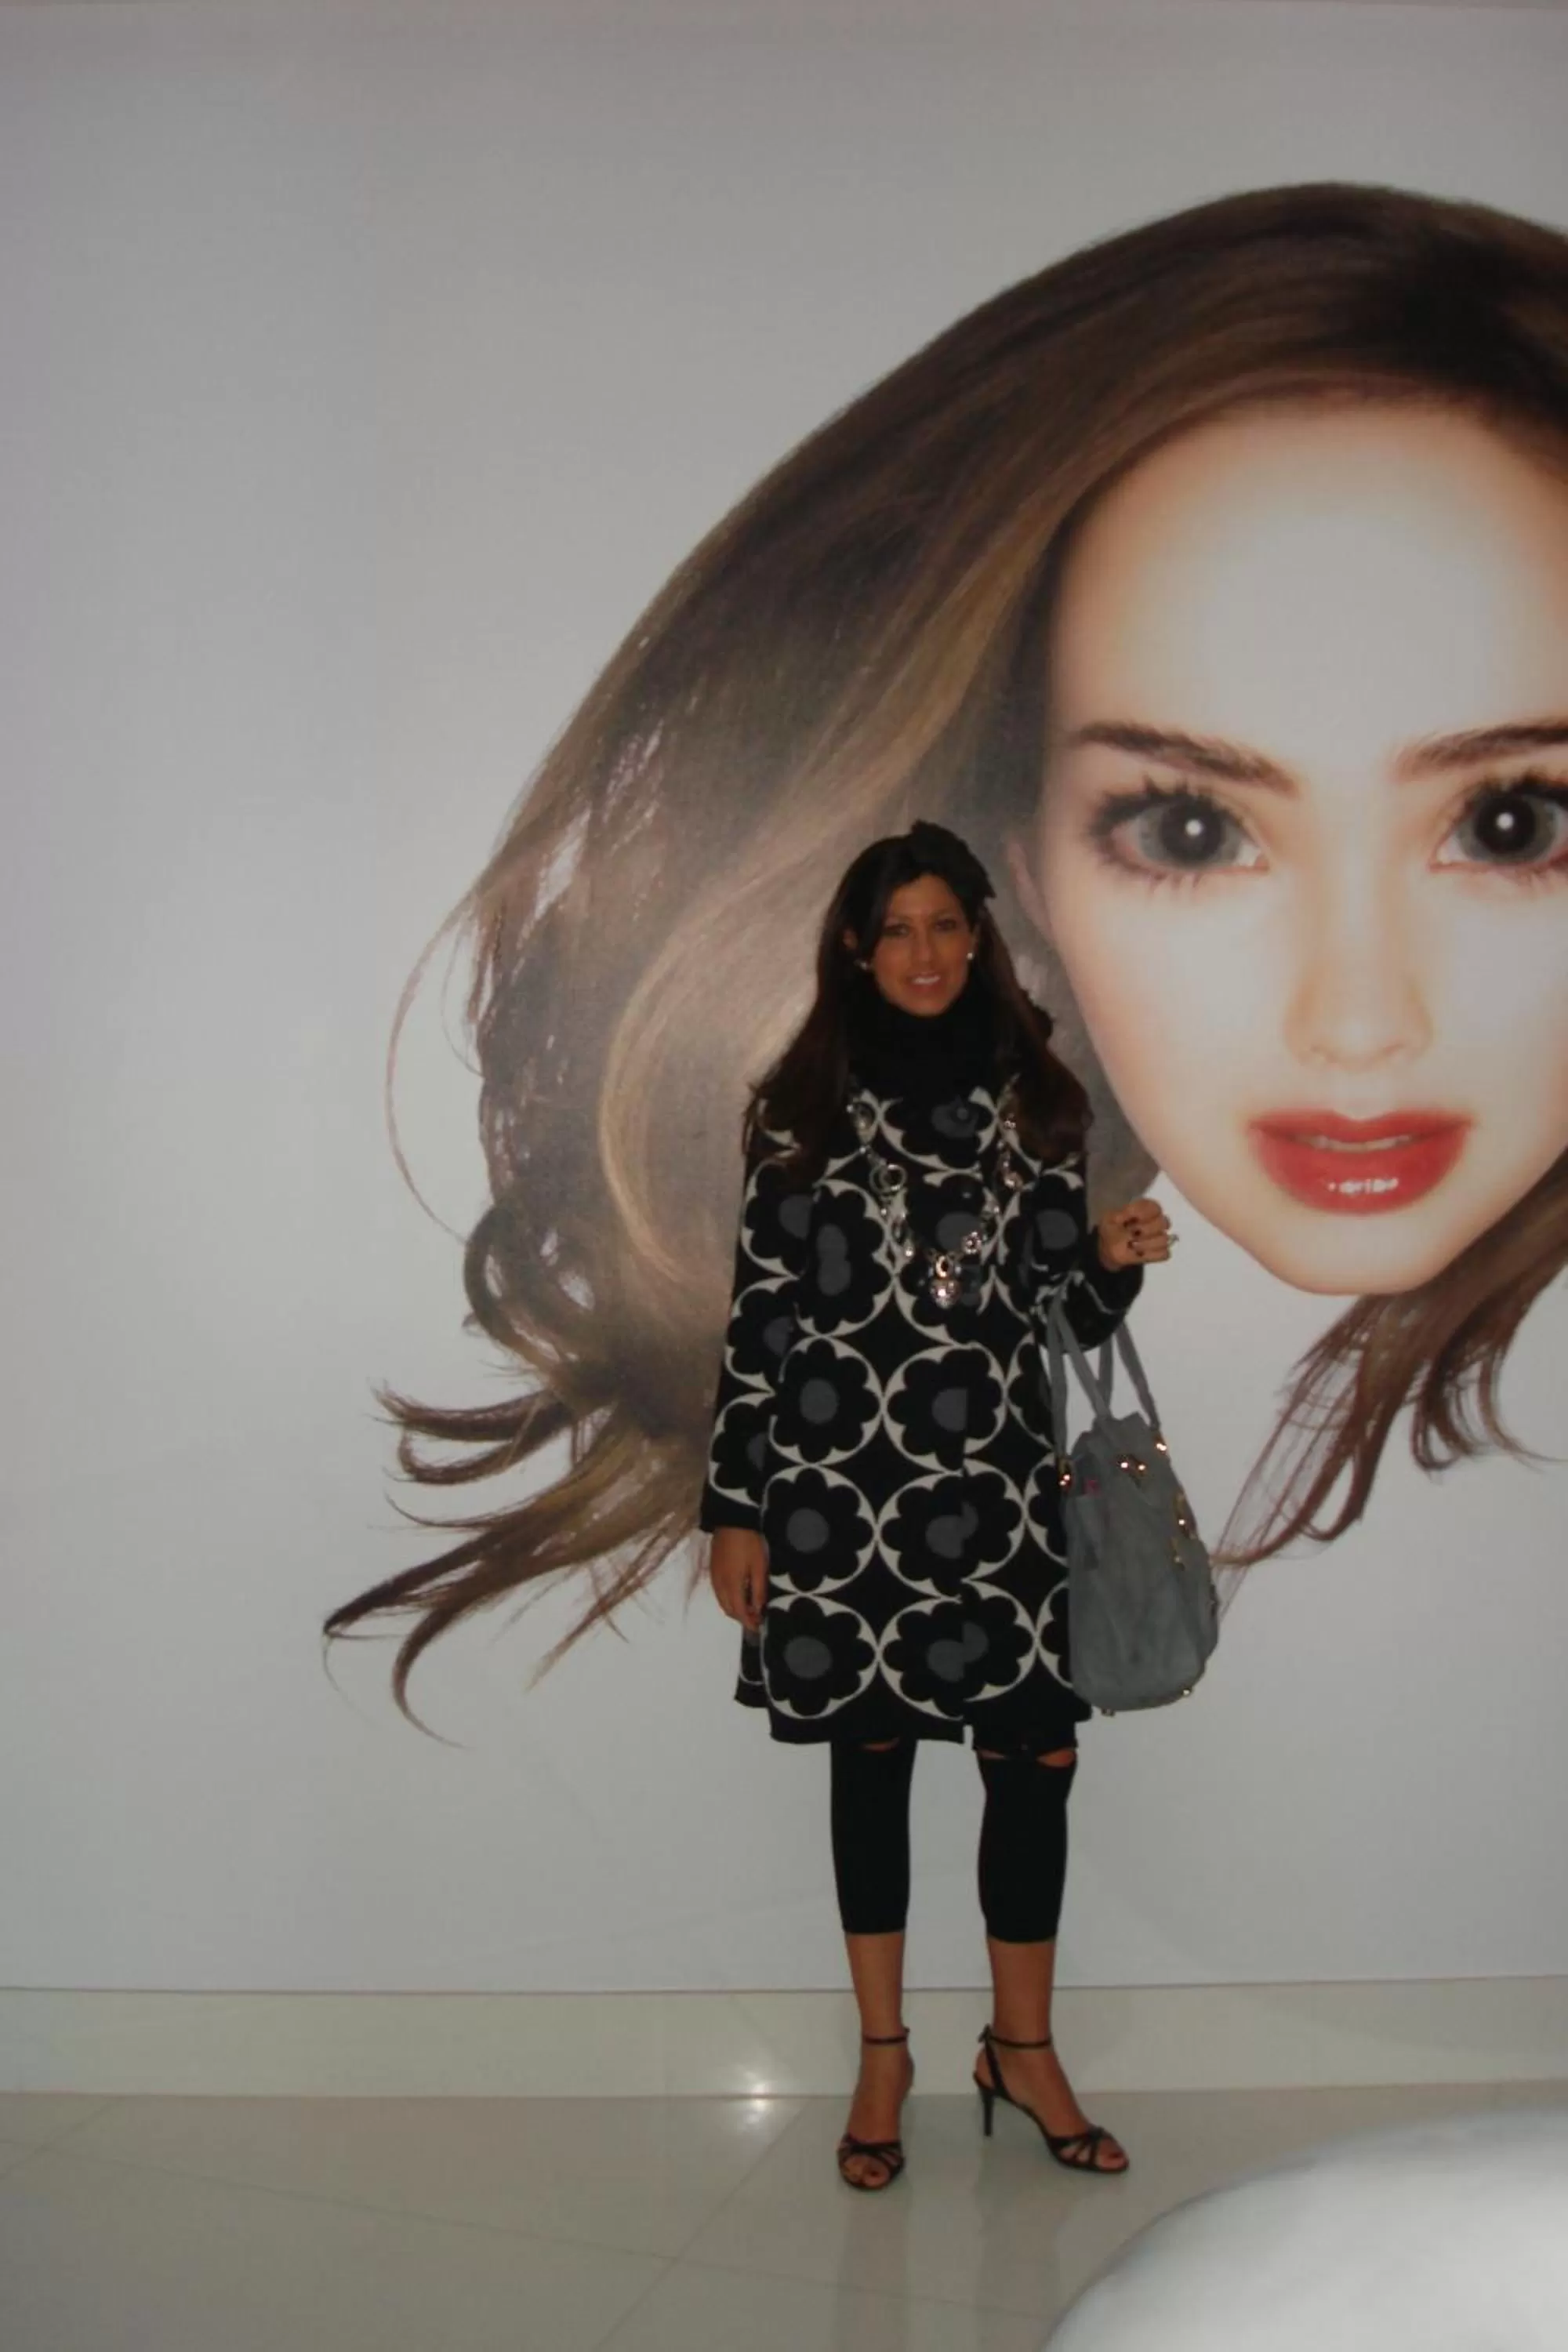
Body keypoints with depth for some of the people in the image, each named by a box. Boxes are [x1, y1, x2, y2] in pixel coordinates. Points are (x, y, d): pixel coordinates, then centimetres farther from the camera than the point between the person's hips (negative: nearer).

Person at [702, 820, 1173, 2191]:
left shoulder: (1034, 1099, 8)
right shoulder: (803, 1108, 1)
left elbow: (1070, 1305, 12)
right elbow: (759, 1315, -1)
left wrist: (1119, 1259, -11)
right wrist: (736, 1507, -2)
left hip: (999, 1486, 2)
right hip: (841, 1489, -1)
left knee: (1035, 1759, 3)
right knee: (870, 1757, 9)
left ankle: (1023, 2045, 25)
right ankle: (883, 2054, 27)